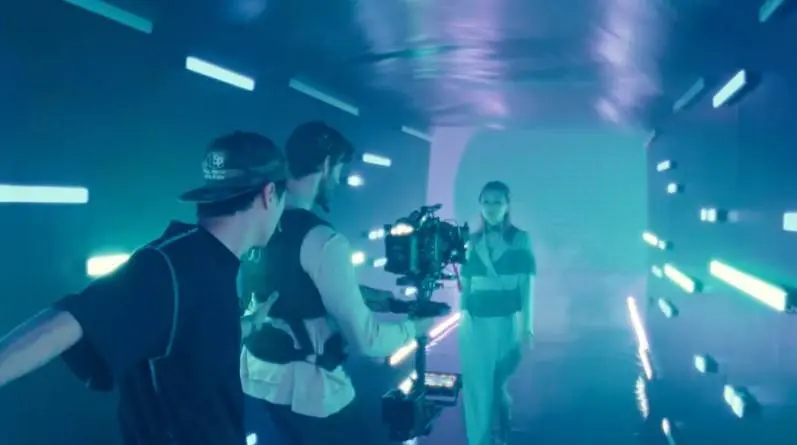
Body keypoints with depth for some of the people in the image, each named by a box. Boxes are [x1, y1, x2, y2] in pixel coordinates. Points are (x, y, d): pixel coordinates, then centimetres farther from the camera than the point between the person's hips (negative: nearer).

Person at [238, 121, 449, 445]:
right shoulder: (322, 241, -23)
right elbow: (365, 338, -21)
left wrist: (378, 297, 17)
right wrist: (414, 327, -2)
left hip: (257, 376, 8)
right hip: (306, 387, -8)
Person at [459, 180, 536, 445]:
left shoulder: (520, 240, 1)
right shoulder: (473, 242, 8)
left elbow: (527, 284, -3)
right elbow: (465, 284, 10)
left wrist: (526, 326, -8)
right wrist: (462, 319, 5)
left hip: (506, 323, -2)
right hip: (475, 324, 2)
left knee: (498, 385, 9)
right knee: (477, 389, 1)